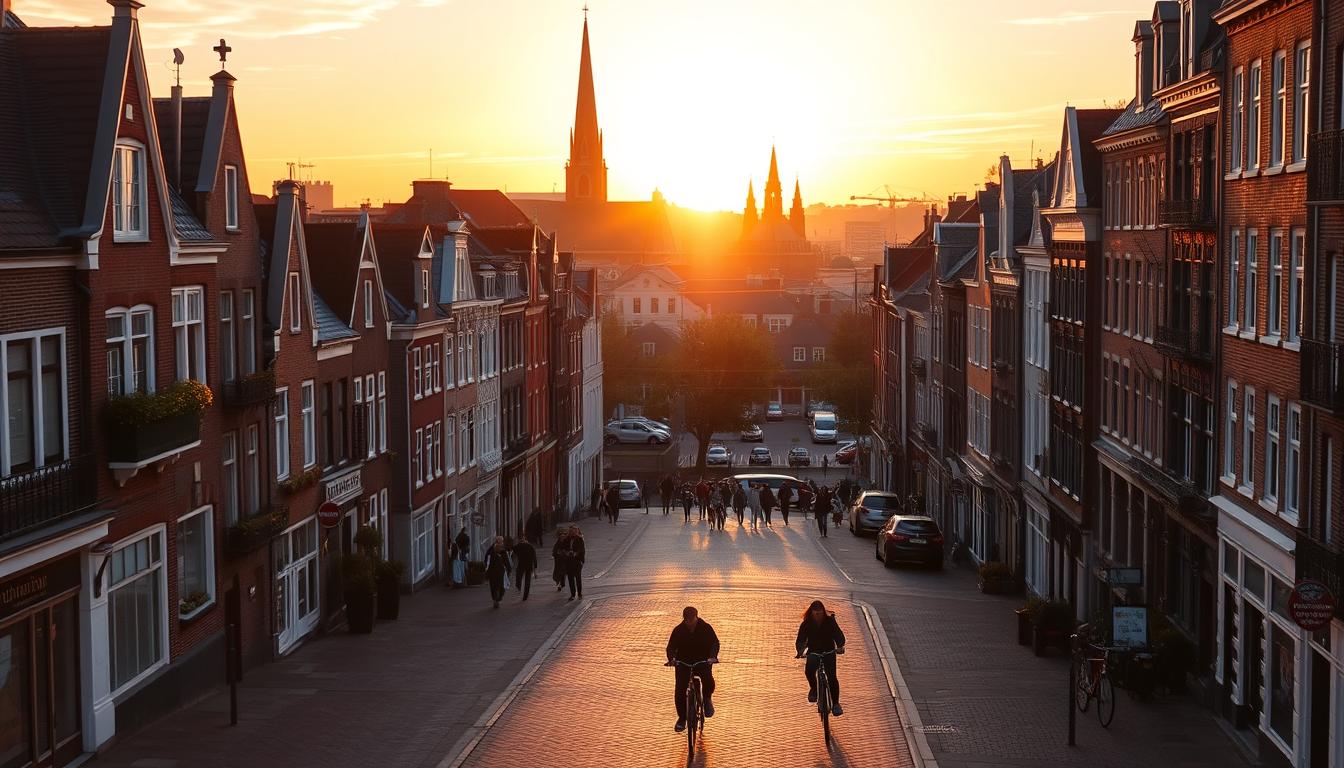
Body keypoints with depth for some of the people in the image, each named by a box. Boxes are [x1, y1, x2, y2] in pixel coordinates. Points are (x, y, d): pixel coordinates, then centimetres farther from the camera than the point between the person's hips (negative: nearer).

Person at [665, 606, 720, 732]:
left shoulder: (705, 628, -7)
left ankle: (707, 698, 5)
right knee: (680, 691, -11)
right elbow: (671, 646, -6)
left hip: (703, 661, -1)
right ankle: (682, 718, 7)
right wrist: (671, 659, -28)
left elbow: (714, 642, -12)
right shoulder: (678, 630, -5)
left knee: (708, 680, -29)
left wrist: (713, 656, -32)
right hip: (683, 663, 1)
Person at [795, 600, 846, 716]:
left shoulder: (830, 621, -13)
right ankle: (813, 688, 2)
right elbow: (800, 640, -16)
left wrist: (840, 646, -38)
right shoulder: (806, 624, -11)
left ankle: (835, 703, -3)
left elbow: (838, 635, -17)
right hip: (813, 652, 1)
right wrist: (800, 651, -37)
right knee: (809, 670, -28)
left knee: (832, 677, -15)